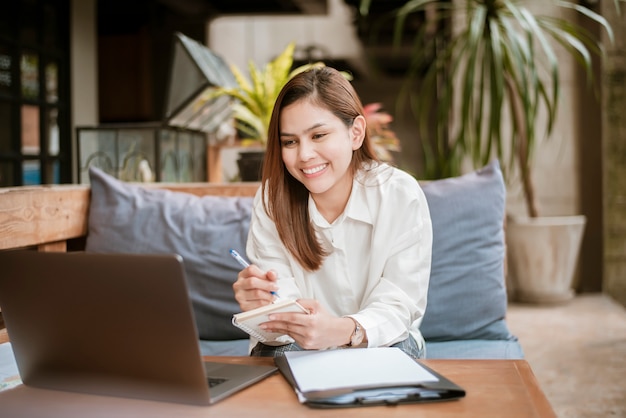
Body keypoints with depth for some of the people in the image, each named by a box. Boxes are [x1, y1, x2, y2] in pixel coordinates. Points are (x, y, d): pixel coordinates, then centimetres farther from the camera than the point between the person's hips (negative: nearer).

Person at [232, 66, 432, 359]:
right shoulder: (272, 199, -11)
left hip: (382, 343, 1)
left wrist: (345, 331, -41)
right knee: (278, 353, -34)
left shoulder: (401, 196, -15)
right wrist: (264, 308, -42)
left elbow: (399, 306, -19)